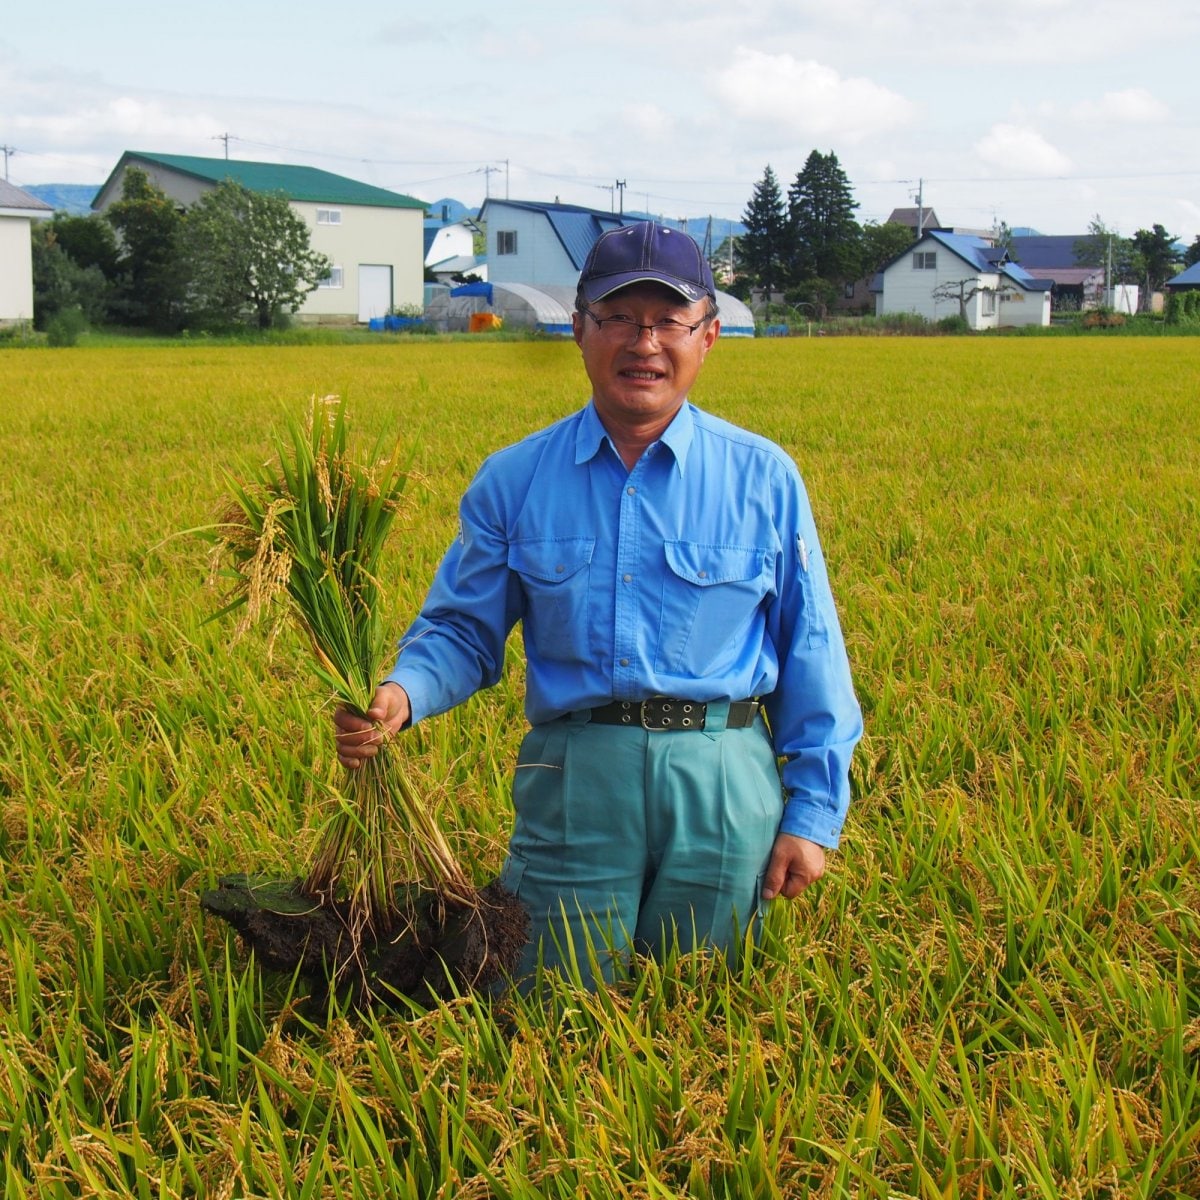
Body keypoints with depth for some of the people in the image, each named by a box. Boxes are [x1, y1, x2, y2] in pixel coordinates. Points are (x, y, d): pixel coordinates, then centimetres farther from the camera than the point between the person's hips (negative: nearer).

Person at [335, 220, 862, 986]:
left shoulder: (763, 478, 5)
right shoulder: (513, 481, 5)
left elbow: (812, 654, 6)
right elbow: (463, 631, 7)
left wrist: (814, 812, 2)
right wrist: (400, 695, -15)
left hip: (724, 787, 1)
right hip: (574, 783, 0)